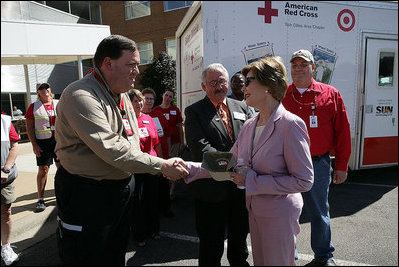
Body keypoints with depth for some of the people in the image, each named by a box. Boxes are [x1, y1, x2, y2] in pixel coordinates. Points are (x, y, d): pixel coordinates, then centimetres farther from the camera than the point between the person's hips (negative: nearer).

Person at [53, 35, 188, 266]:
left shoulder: (121, 93, 8)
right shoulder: (81, 96, -22)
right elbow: (111, 149, -29)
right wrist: (162, 165, -26)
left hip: (123, 185, 8)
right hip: (88, 192, -8)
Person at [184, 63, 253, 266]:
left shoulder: (241, 107, 10)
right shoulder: (194, 111, -6)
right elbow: (199, 146, -18)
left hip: (241, 185, 5)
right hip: (212, 188, -5)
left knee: (239, 237, 25)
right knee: (211, 244, 12)